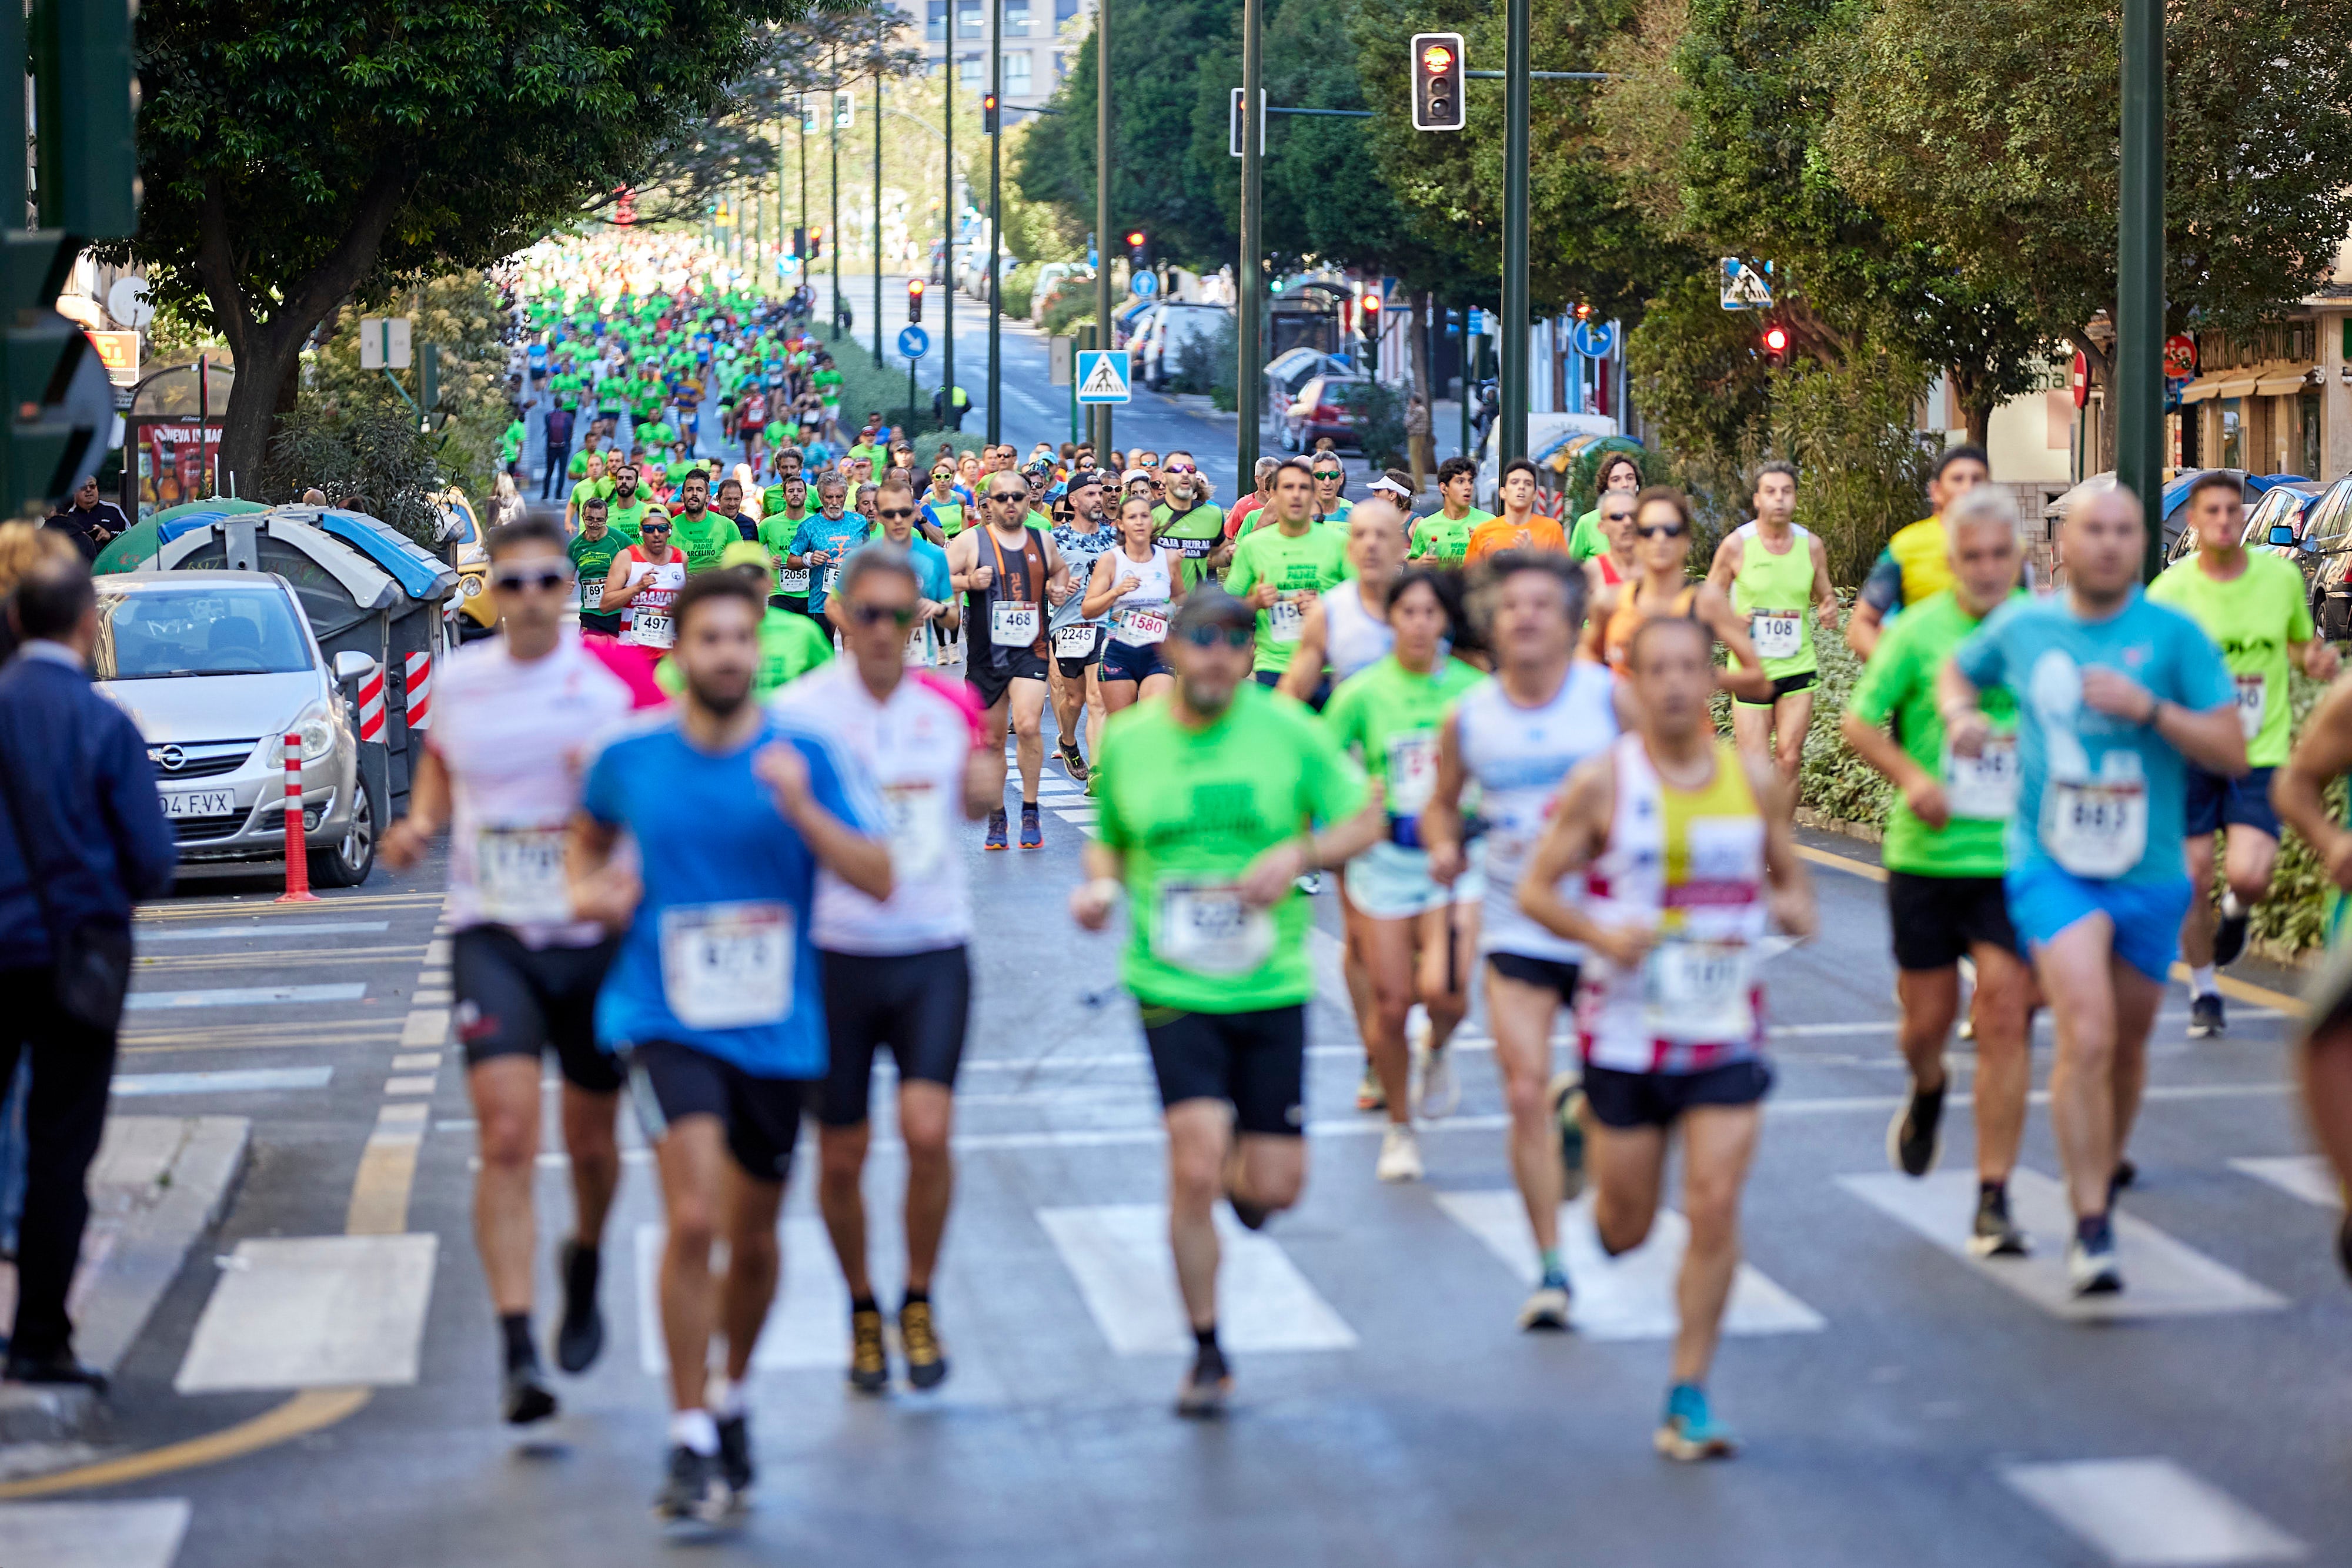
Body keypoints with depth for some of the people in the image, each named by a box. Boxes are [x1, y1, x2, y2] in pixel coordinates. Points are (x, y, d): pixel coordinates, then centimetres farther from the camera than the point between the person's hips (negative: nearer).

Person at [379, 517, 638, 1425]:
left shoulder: (609, 688, -7)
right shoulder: (459, 680, 1)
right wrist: (420, 823, 4)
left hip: (593, 935, 0)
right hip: (492, 933, 0)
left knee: (590, 1142, 15)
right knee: (506, 1137, -15)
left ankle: (585, 1264, 48)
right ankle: (519, 1357, -17)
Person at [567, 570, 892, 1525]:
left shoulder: (807, 756, -4)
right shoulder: (631, 757, -1)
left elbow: (879, 880, -10)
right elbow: (589, 836, 21)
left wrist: (800, 809, -24)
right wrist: (589, 887, -1)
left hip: (776, 1025, 2)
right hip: (667, 1017, -2)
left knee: (752, 1239, 15)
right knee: (693, 1218, -19)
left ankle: (730, 1401, 40)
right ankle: (690, 1443, -11)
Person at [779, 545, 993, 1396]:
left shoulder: (946, 704, 3)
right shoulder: (801, 711, -7)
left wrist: (985, 778, -1)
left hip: (933, 950, 1)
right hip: (836, 952, -1)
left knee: (927, 1130, -14)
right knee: (841, 1156, 5)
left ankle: (918, 1303, 8)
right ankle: (862, 1309, 29)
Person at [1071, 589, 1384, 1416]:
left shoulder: (1287, 729, -2)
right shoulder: (1128, 740, 2)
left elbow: (1368, 819, 4)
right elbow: (1109, 841, 17)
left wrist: (1300, 854, -14)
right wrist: (1101, 883, -5)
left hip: (1271, 985, 1)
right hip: (1172, 988, -1)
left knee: (1275, 1187, 1)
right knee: (1195, 1166, -14)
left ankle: (1241, 1169, 41)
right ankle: (1206, 1354, 2)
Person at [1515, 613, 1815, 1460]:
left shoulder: (1755, 779, 1)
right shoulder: (1603, 781, -7)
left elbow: (1788, 874, 14)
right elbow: (1536, 889, -2)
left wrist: (1796, 907, -9)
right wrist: (1599, 933, -20)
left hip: (1726, 1033, 1)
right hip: (1626, 1031, -1)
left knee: (1715, 1209, -9)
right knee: (1625, 1231, 8)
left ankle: (1689, 1397, 2)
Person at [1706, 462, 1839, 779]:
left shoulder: (1811, 545, 3)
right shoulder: (1736, 545, -5)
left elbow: (1825, 596, 16)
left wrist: (1829, 611, -8)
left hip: (1798, 667, 2)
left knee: (1789, 758, -1)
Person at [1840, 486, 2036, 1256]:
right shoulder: (1920, 629, -3)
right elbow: (1859, 720, 1)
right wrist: (1910, 775, -15)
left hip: (2016, 858, 0)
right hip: (1926, 855, 0)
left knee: (2006, 1019, -9)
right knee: (1927, 1021, 7)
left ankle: (1993, 1200, -3)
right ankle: (1927, 1094, 45)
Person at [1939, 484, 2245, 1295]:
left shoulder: (2173, 635, -5)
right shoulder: (2022, 627, 1)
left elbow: (2232, 752, -8)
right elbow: (1957, 671, 23)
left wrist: (2149, 709, -22)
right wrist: (1960, 714, 0)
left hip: (2149, 874, 1)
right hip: (2053, 867, -1)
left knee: (2127, 1044, 16)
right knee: (2087, 1033, -20)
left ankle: (2100, 1178, 43)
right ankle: (2091, 1231, -18)